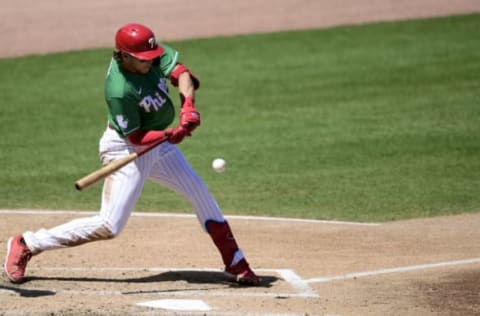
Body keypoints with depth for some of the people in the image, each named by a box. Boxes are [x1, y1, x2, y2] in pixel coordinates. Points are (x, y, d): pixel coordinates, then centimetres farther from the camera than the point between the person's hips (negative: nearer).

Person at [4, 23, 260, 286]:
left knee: (201, 194, 10)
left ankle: (236, 264, 22)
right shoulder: (119, 91, -31)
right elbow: (135, 137, -24)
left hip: (159, 142, 8)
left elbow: (179, 72, -18)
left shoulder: (151, 53, -13)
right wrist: (169, 135, -37)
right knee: (109, 227, -10)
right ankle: (26, 245, -1)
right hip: (126, 149, -8)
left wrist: (188, 104, -34)